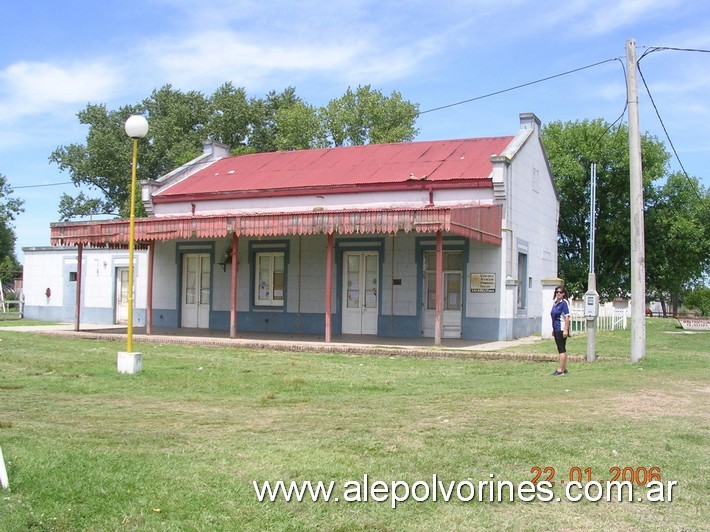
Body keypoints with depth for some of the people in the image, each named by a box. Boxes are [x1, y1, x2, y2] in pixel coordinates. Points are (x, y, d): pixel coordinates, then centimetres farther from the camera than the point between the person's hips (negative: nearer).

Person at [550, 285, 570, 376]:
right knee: (561, 349, 14)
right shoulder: (555, 303, 14)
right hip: (556, 330, 9)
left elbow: (567, 317, -17)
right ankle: (564, 369, 21)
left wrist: (566, 330, -22)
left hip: (561, 329, -9)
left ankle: (560, 370, -4)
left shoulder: (564, 303, -11)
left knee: (562, 349, -6)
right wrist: (553, 329, 21)